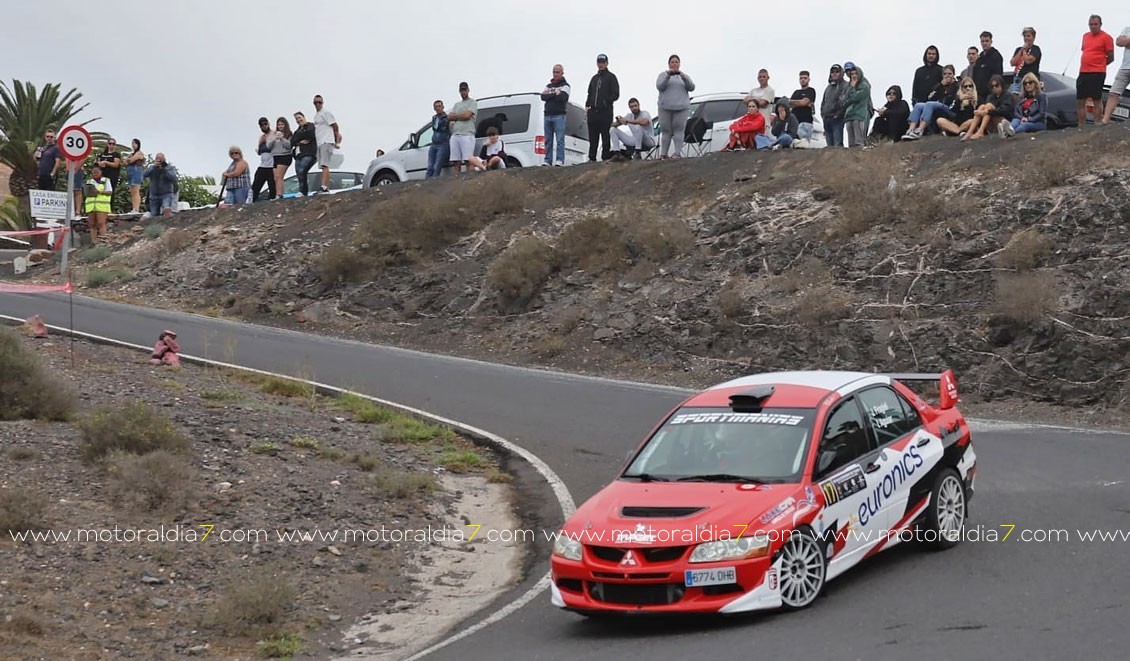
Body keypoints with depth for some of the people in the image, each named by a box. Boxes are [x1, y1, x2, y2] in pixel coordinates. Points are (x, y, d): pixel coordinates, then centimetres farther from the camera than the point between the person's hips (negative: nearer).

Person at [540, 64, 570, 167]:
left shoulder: (565, 85, 4)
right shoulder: (548, 86, 20)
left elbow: (562, 97, -14)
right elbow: (543, 97, 3)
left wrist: (549, 95, -3)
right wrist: (555, 94, -7)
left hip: (559, 116, -5)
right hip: (548, 115, 5)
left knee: (560, 139, -11)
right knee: (548, 140, 4)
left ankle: (560, 160, -15)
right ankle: (548, 160, 5)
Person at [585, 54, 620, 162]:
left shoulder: (611, 77, 4)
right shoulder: (594, 78, 22)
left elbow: (616, 95, -3)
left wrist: (606, 101, -14)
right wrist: (587, 105, 8)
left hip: (605, 111, -5)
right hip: (593, 111, 6)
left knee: (605, 136, -5)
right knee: (593, 137, 5)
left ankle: (606, 157, -3)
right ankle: (592, 158, 7)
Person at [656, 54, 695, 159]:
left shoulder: (684, 76, 18)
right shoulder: (663, 74, 13)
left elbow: (691, 87, 3)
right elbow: (659, 87, -4)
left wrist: (684, 78, -15)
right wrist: (667, 77, -18)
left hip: (681, 107, 1)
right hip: (665, 107, -1)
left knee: (679, 131, -8)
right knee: (666, 131, -1)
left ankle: (678, 153, -12)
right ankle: (663, 153, 0)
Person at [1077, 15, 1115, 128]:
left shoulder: (1106, 38, -5)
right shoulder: (1086, 36, 16)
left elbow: (1110, 58, -3)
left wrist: (1097, 65, 5)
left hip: (1097, 73, -7)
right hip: (1083, 73, 7)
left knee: (1096, 100, -6)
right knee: (1079, 101, 8)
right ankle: (1081, 126, 16)